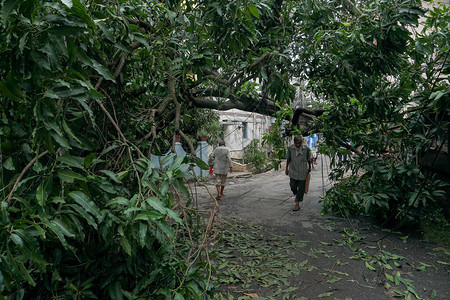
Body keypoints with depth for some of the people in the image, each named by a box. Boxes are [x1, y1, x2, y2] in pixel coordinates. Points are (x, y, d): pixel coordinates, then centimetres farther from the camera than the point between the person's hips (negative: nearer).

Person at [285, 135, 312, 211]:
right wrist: (287, 168, 12)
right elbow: (288, 159, 7)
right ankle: (296, 195, 35)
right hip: (293, 171, 1)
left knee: (301, 188, 4)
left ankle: (297, 204, 15)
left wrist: (309, 168, 16)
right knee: (293, 186, 0)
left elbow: (309, 159, 6)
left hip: (302, 172, -1)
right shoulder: (290, 148, -5)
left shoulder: (306, 149, -9)